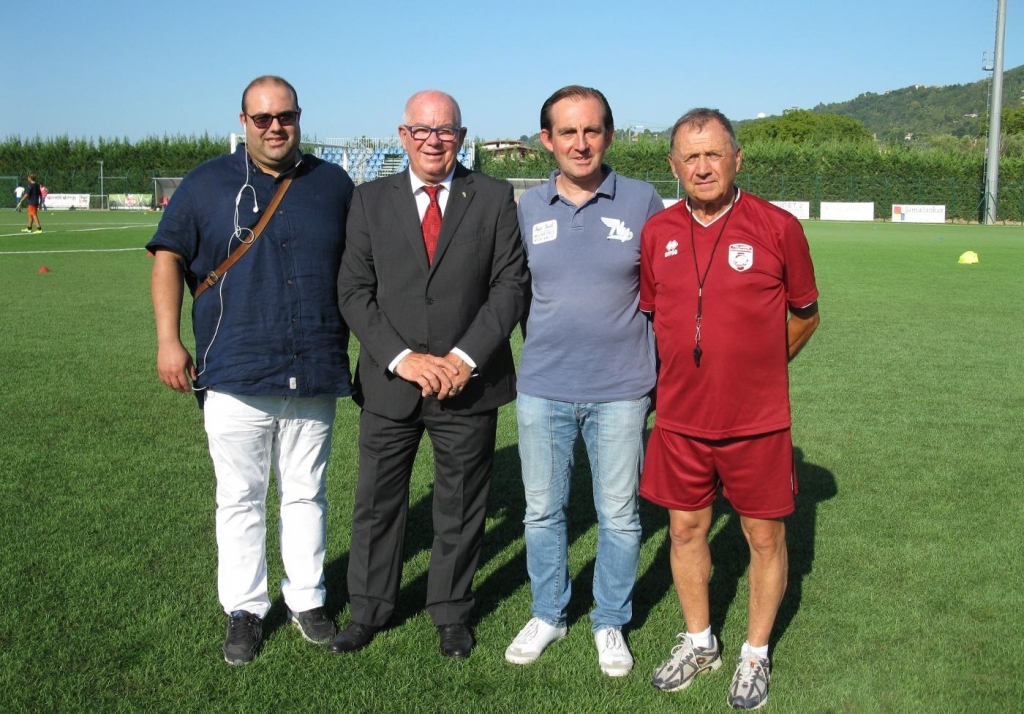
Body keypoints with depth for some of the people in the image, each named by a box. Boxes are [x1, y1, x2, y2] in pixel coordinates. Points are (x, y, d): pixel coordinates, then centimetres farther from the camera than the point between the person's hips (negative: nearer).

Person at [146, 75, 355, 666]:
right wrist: (169, 341, -5)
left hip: (315, 375, 1)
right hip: (235, 374, -1)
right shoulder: (209, 183, 4)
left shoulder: (334, 184, 8)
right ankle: (245, 609, 20)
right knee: (241, 498, 7)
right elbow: (168, 258, 4)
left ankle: (307, 599, 25)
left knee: (307, 493, 11)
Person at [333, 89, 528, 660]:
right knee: (377, 502, 12)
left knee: (461, 506, 12)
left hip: (470, 383, -1)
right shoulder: (371, 200, 3)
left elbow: (511, 285, -4)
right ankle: (370, 608, 31)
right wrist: (402, 358, -13)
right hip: (390, 383, 1)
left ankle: (453, 612, 31)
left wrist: (465, 357, -14)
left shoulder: (495, 199, 0)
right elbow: (355, 291, -1)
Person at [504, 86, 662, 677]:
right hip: (542, 390, 2)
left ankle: (611, 623, 28)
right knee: (543, 511, 12)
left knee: (619, 516, 8)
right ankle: (548, 615, 32)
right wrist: (545, 350, 9)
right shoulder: (529, 207, 4)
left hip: (621, 391, -2)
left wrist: (663, 376, 4)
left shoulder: (642, 202, -2)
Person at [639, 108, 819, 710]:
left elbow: (806, 315, 5)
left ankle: (756, 653, 29)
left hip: (757, 419, -3)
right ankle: (699, 642, 34)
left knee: (765, 536, 8)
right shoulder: (658, 233, 1)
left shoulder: (778, 227, -8)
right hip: (680, 419, 3)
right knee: (686, 529, 13)